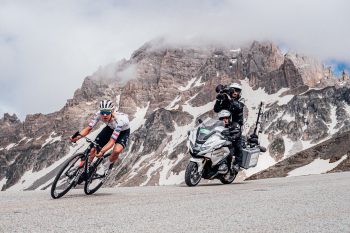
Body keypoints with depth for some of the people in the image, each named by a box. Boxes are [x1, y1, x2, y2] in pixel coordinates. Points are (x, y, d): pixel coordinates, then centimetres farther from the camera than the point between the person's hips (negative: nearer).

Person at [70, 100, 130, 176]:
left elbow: (112, 141, -41)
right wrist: (78, 136, -42)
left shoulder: (119, 120, -41)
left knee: (117, 150, -32)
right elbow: (88, 128, -23)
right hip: (110, 128, 4)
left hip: (123, 131, -4)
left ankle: (105, 166, -3)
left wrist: (102, 151, -55)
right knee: (93, 149, -6)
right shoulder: (98, 114, -30)